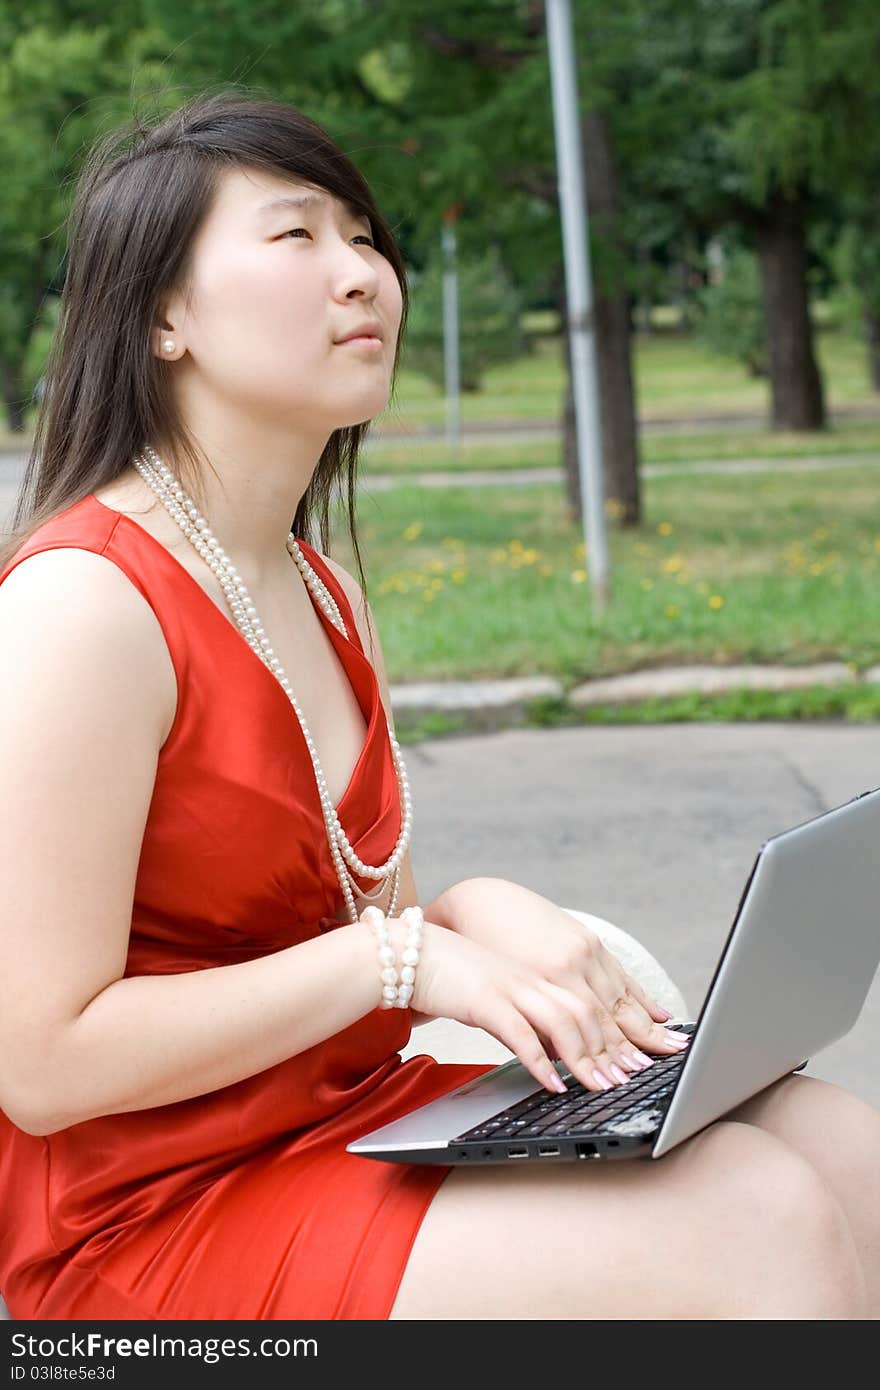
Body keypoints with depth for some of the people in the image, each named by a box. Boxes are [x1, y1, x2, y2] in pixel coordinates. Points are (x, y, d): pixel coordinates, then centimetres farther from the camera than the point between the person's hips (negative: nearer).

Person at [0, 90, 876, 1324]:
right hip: (159, 1213, -8)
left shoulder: (323, 592, 10)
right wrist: (400, 956, -20)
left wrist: (481, 914, -8)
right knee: (760, 1226, -20)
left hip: (356, 1116, 9)